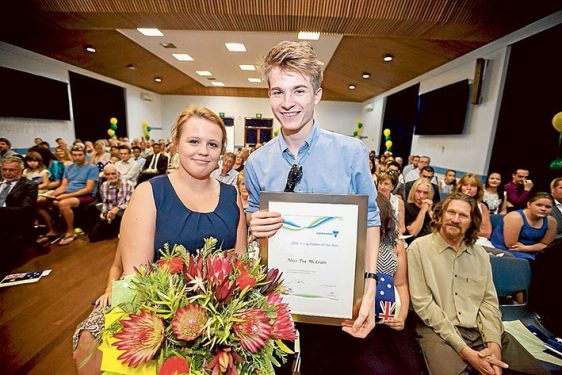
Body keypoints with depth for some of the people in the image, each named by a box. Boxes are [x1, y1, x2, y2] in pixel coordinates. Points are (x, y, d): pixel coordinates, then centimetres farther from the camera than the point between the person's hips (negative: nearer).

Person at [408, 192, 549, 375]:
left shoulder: (480, 253, 12)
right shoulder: (419, 248, -8)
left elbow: (489, 300, 8)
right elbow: (422, 303, -12)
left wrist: (494, 345, -8)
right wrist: (465, 351, -14)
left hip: (482, 329, 6)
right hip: (439, 332, -5)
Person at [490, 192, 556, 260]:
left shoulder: (551, 221, -1)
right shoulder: (515, 217, -19)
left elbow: (544, 244, 6)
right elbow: (511, 244, -20)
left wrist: (526, 248, -14)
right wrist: (535, 247, -8)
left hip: (529, 254, 6)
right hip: (504, 251, -6)